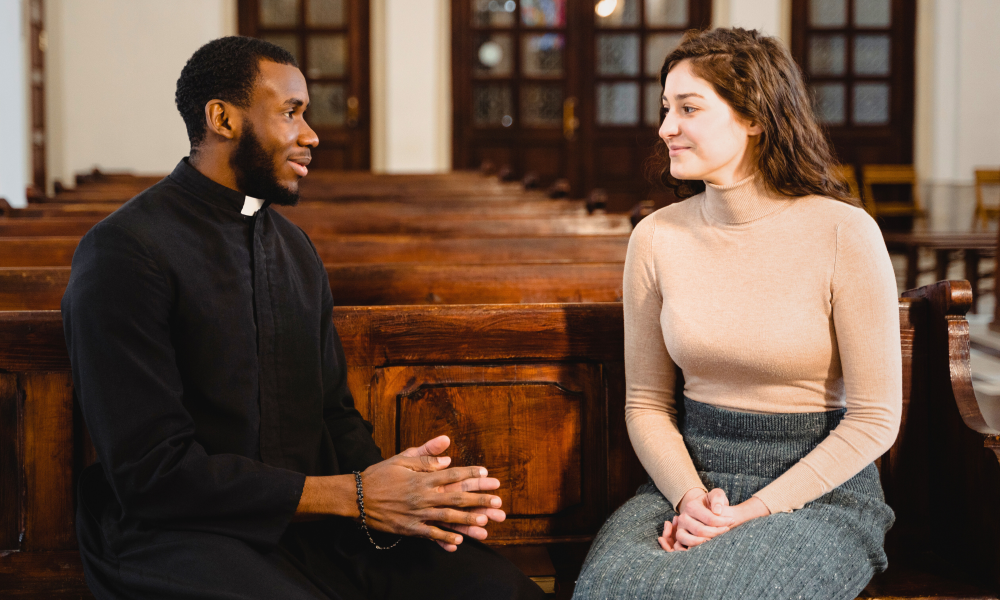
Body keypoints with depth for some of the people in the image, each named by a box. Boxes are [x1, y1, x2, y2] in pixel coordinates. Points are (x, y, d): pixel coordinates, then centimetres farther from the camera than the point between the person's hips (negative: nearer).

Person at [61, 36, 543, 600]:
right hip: (178, 535, -6)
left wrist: (399, 491, -8)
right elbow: (152, 473, -15)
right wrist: (352, 495, -17)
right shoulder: (124, 252, -10)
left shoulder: (295, 247, 15)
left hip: (306, 522, 7)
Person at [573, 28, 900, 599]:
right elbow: (646, 402, 9)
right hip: (689, 474, 3)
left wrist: (754, 511, -14)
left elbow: (875, 418, -7)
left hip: (820, 489, -3)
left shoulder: (844, 234, -9)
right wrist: (690, 498, -10)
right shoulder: (656, 237, 2)